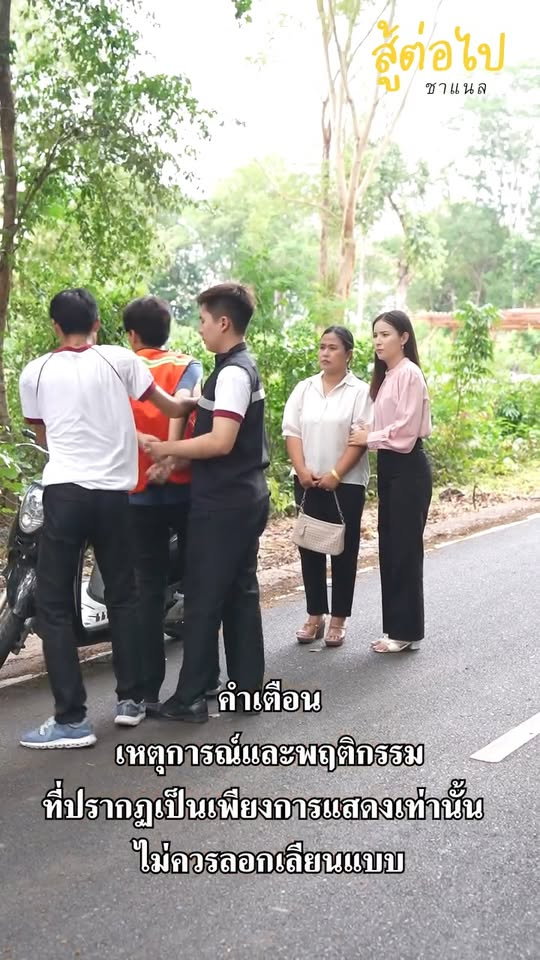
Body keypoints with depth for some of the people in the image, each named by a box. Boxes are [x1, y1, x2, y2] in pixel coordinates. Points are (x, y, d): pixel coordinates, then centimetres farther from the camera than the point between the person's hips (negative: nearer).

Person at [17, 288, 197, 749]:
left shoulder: (35, 372, 5)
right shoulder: (119, 360, 2)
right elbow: (172, 408, 8)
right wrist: (196, 400, 29)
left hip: (64, 492, -1)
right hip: (113, 493, 2)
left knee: (54, 606, 3)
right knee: (123, 597, 17)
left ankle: (71, 719, -1)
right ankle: (131, 698, 21)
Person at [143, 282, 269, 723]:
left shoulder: (232, 373, -18)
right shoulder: (244, 367, 14)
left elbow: (220, 442, -26)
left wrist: (167, 449, -16)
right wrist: (176, 460, 9)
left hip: (222, 501, -10)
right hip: (245, 496, 10)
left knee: (204, 597, -4)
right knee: (240, 590, 13)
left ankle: (191, 697, 3)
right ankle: (247, 683, 20)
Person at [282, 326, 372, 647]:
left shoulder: (360, 391, -3)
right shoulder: (304, 389, 8)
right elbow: (292, 431, 4)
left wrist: (335, 474, -16)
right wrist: (302, 470, -10)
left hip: (346, 483, -3)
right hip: (308, 482, 4)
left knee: (344, 550, 4)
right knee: (310, 549, 8)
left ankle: (338, 619, 12)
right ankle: (315, 616, 18)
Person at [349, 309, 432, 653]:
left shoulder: (409, 374, -13)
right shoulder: (387, 376, 15)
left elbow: (405, 430, -18)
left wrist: (369, 438, -8)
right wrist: (367, 434, -1)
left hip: (408, 469, -9)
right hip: (389, 467, 9)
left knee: (405, 549, -2)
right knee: (390, 548, 11)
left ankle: (406, 631, 6)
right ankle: (395, 626, 19)